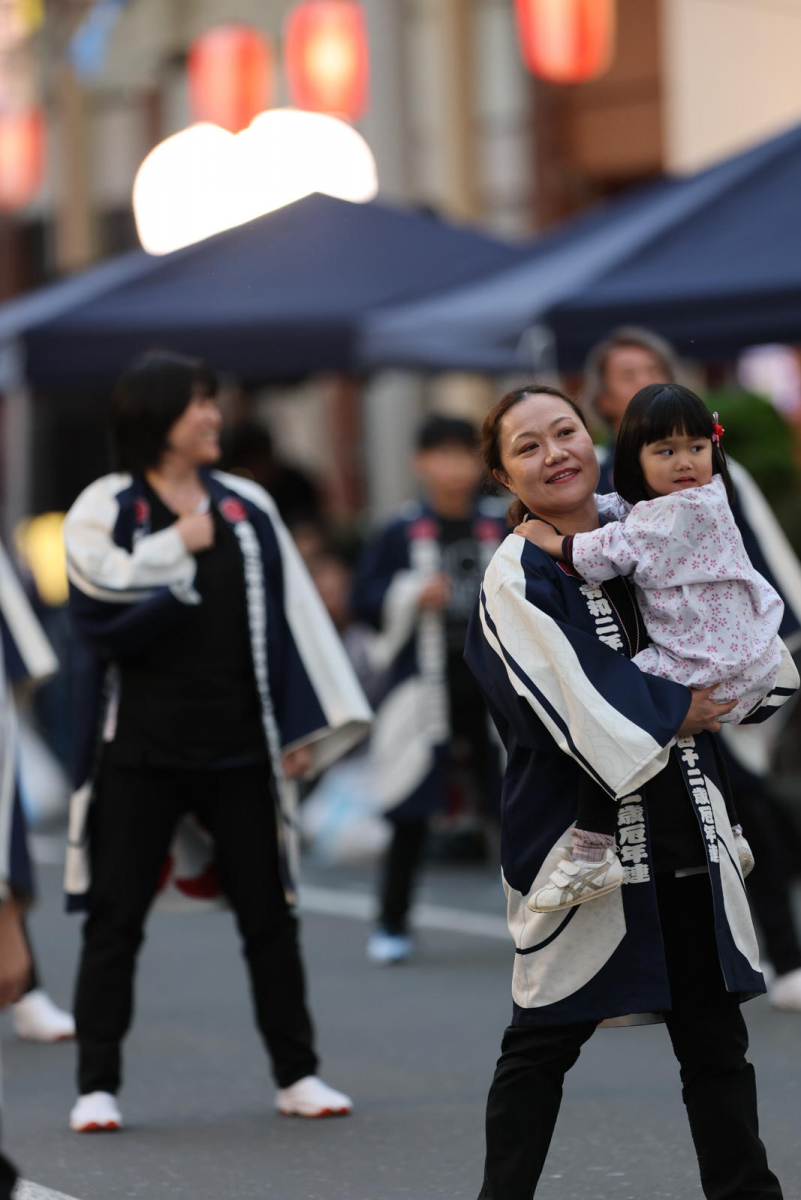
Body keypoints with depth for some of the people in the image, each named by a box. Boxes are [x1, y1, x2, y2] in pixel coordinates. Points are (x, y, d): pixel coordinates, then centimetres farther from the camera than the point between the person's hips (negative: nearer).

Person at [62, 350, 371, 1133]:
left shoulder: (246, 509, 10)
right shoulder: (106, 510, -1)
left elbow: (288, 619, 9)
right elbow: (102, 618, -15)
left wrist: (303, 727, 3)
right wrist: (180, 551, -10)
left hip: (236, 747, 3)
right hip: (139, 750, -3)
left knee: (268, 914, 6)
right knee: (115, 920, 0)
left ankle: (296, 1075, 16)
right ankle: (97, 1086, 6)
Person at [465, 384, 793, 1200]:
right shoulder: (517, 579, -11)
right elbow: (582, 704, -21)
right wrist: (681, 709, -10)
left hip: (686, 824, 6)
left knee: (714, 1038, 12)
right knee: (543, 1043, 3)